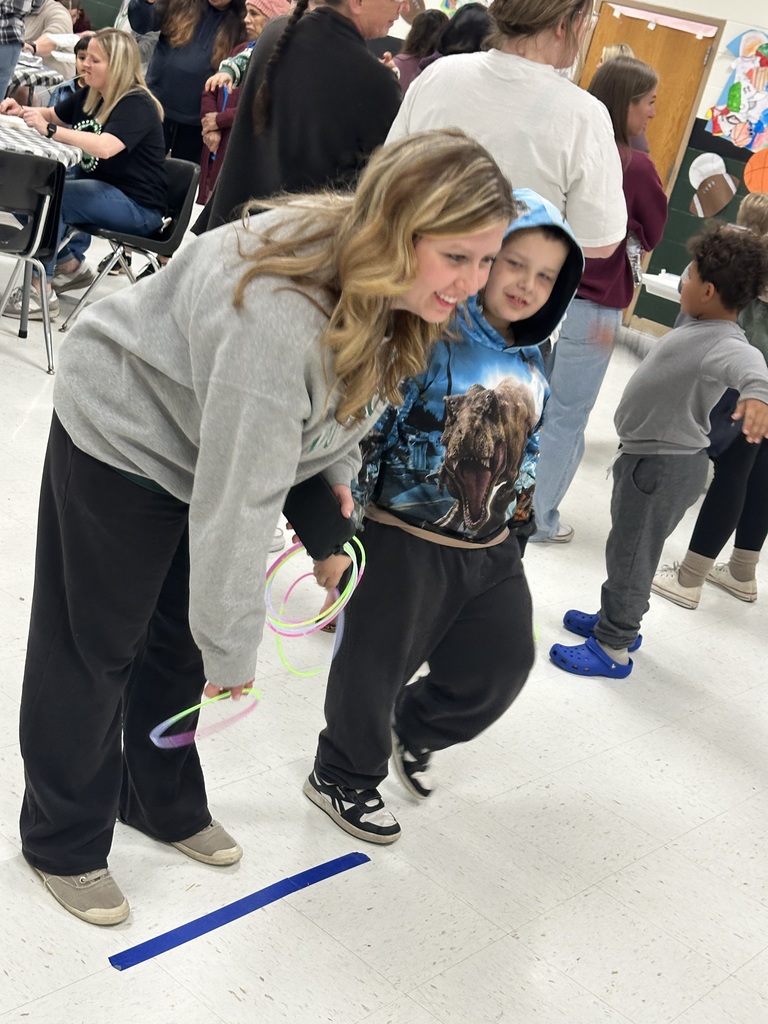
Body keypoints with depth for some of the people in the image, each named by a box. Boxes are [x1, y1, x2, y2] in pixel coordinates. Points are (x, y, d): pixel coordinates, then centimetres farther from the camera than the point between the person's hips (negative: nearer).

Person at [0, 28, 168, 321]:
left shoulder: (137, 105, -19)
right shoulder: (90, 95, 8)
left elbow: (105, 147, -37)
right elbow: (53, 114, 25)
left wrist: (49, 130, -38)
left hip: (137, 206, -9)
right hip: (98, 188, 9)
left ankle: (40, 290, -19)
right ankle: (70, 264, 14)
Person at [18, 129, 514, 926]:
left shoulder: (386, 284, -16)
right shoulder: (280, 319, -43)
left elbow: (350, 385, 8)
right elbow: (236, 504, -36)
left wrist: (340, 469, -4)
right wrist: (232, 650, -26)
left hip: (208, 440, 8)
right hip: (122, 437, -8)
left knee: (183, 635, 19)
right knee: (95, 646, 6)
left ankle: (163, 802, 40)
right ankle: (62, 841, 27)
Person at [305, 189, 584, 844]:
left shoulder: (532, 366, 8)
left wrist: (519, 529, 21)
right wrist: (344, 522, -21)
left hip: (492, 548, 7)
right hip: (405, 542, -7)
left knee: (504, 663, 11)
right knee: (375, 666, 6)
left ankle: (415, 732, 38)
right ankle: (343, 777, 30)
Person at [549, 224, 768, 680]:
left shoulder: (724, 344, -27)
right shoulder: (702, 326, 4)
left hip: (664, 466, -10)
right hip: (650, 454, 10)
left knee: (631, 552, 4)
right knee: (630, 545, 24)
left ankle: (613, 649, 18)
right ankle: (618, 621, 43)